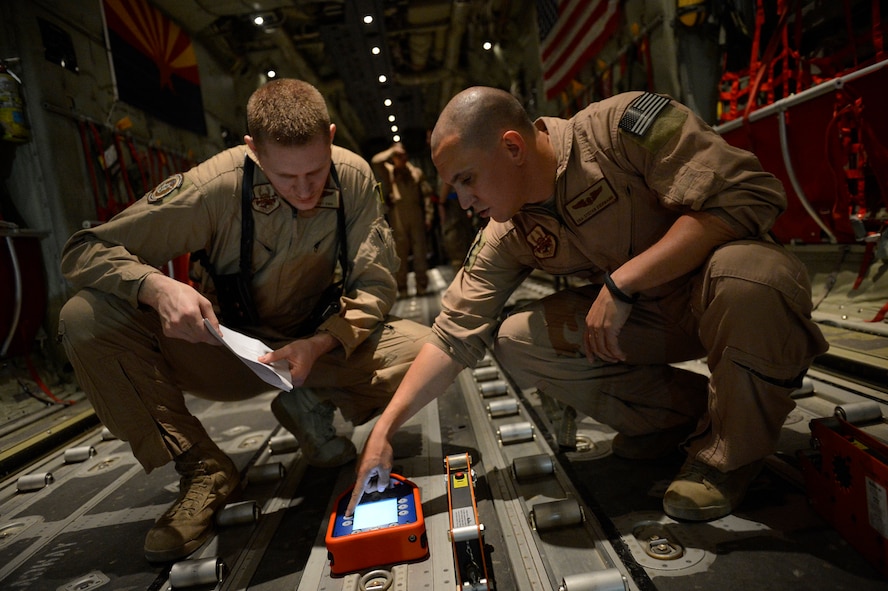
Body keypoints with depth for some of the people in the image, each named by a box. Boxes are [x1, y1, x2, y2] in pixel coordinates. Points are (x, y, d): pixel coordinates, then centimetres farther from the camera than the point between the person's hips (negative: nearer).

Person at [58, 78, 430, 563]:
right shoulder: (215, 187, -22)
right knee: (85, 319, -24)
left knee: (423, 351, -26)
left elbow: (375, 286, -12)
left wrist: (320, 344, -32)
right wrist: (156, 287, -39)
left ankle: (308, 406, 1)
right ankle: (204, 470, -10)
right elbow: (82, 251, -16)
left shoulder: (353, 177, -16)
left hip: (316, 345, 1)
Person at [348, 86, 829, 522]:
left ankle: (730, 454, -10)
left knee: (742, 274, -39)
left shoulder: (622, 126, -22)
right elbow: (453, 335, -5)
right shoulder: (507, 235, -6)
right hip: (642, 318, 5)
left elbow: (746, 194, -28)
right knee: (516, 342, -12)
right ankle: (682, 409, 3)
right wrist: (384, 431, -10)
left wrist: (620, 283, -32)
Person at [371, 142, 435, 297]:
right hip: (397, 213, -1)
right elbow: (376, 161, -3)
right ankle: (402, 288, 1)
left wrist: (428, 216, 3)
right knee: (400, 251, -3)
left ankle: (421, 285, 5)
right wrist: (392, 151, 6)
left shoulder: (416, 172, 17)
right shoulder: (388, 172, 16)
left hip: (416, 213, 1)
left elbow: (427, 194, 12)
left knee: (420, 250, -1)